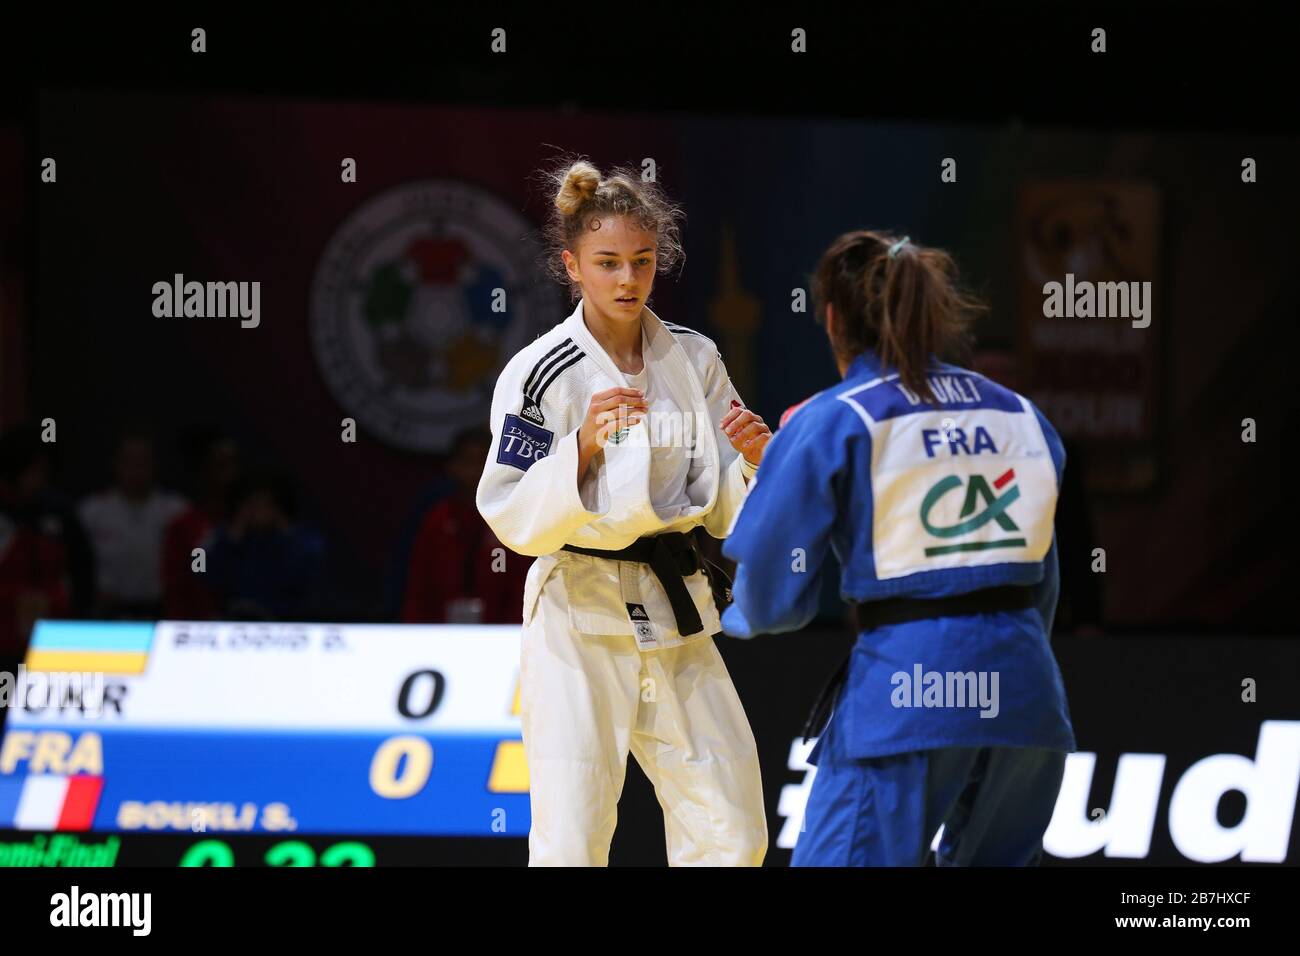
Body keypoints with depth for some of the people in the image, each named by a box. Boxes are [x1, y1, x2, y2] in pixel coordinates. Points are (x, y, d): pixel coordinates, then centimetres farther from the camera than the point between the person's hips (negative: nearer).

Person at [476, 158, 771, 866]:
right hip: (580, 621, -5)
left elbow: (725, 515, 8)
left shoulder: (694, 360, 5)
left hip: (676, 620, 5)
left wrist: (752, 460, -13)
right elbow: (514, 521, -11)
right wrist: (584, 444, -24)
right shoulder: (540, 374, -9)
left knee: (732, 835, 7)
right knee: (570, 842, -9)